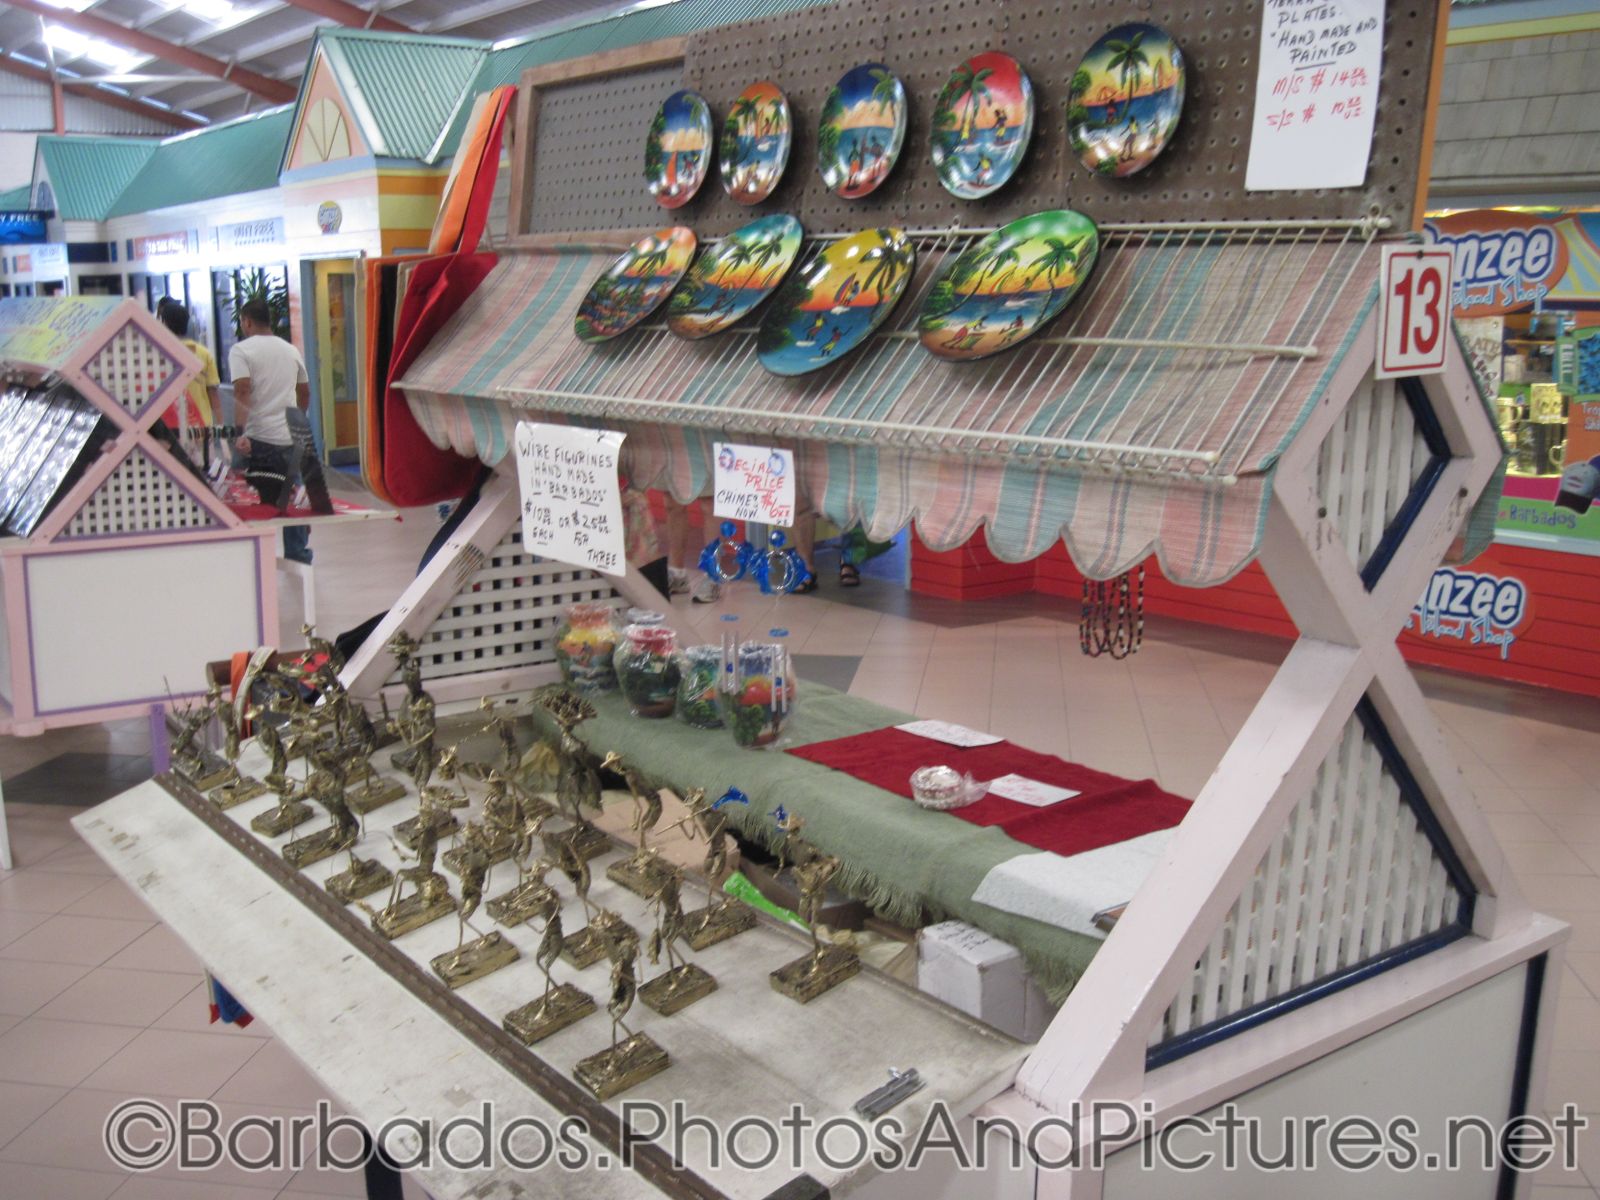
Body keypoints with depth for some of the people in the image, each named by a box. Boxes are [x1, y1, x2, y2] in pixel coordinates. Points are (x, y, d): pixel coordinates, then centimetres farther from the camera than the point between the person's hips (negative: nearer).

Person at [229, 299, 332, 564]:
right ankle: (298, 553, 21)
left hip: (260, 438, -5)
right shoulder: (291, 350, 13)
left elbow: (243, 391, -19)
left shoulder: (241, 350, -5)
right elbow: (305, 392, 21)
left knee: (262, 505, 1)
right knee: (291, 500, 15)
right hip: (293, 437, 5)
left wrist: (240, 432, -25)